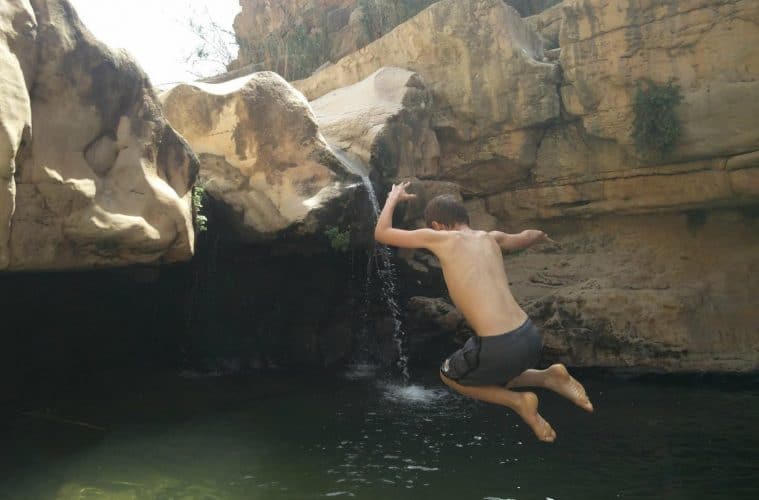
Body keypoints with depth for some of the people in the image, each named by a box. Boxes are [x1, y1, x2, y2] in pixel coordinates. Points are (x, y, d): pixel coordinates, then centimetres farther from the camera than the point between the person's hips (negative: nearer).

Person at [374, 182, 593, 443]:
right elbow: (526, 237, 37)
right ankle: (549, 377, 11)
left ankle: (518, 401, 5)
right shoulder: (489, 238, 15)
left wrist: (393, 198, 29)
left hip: (498, 347, -6)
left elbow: (381, 233, 11)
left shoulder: (440, 238, 0)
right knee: (492, 376, 36)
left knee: (448, 375, 26)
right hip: (531, 338, 6)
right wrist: (540, 235, 61)